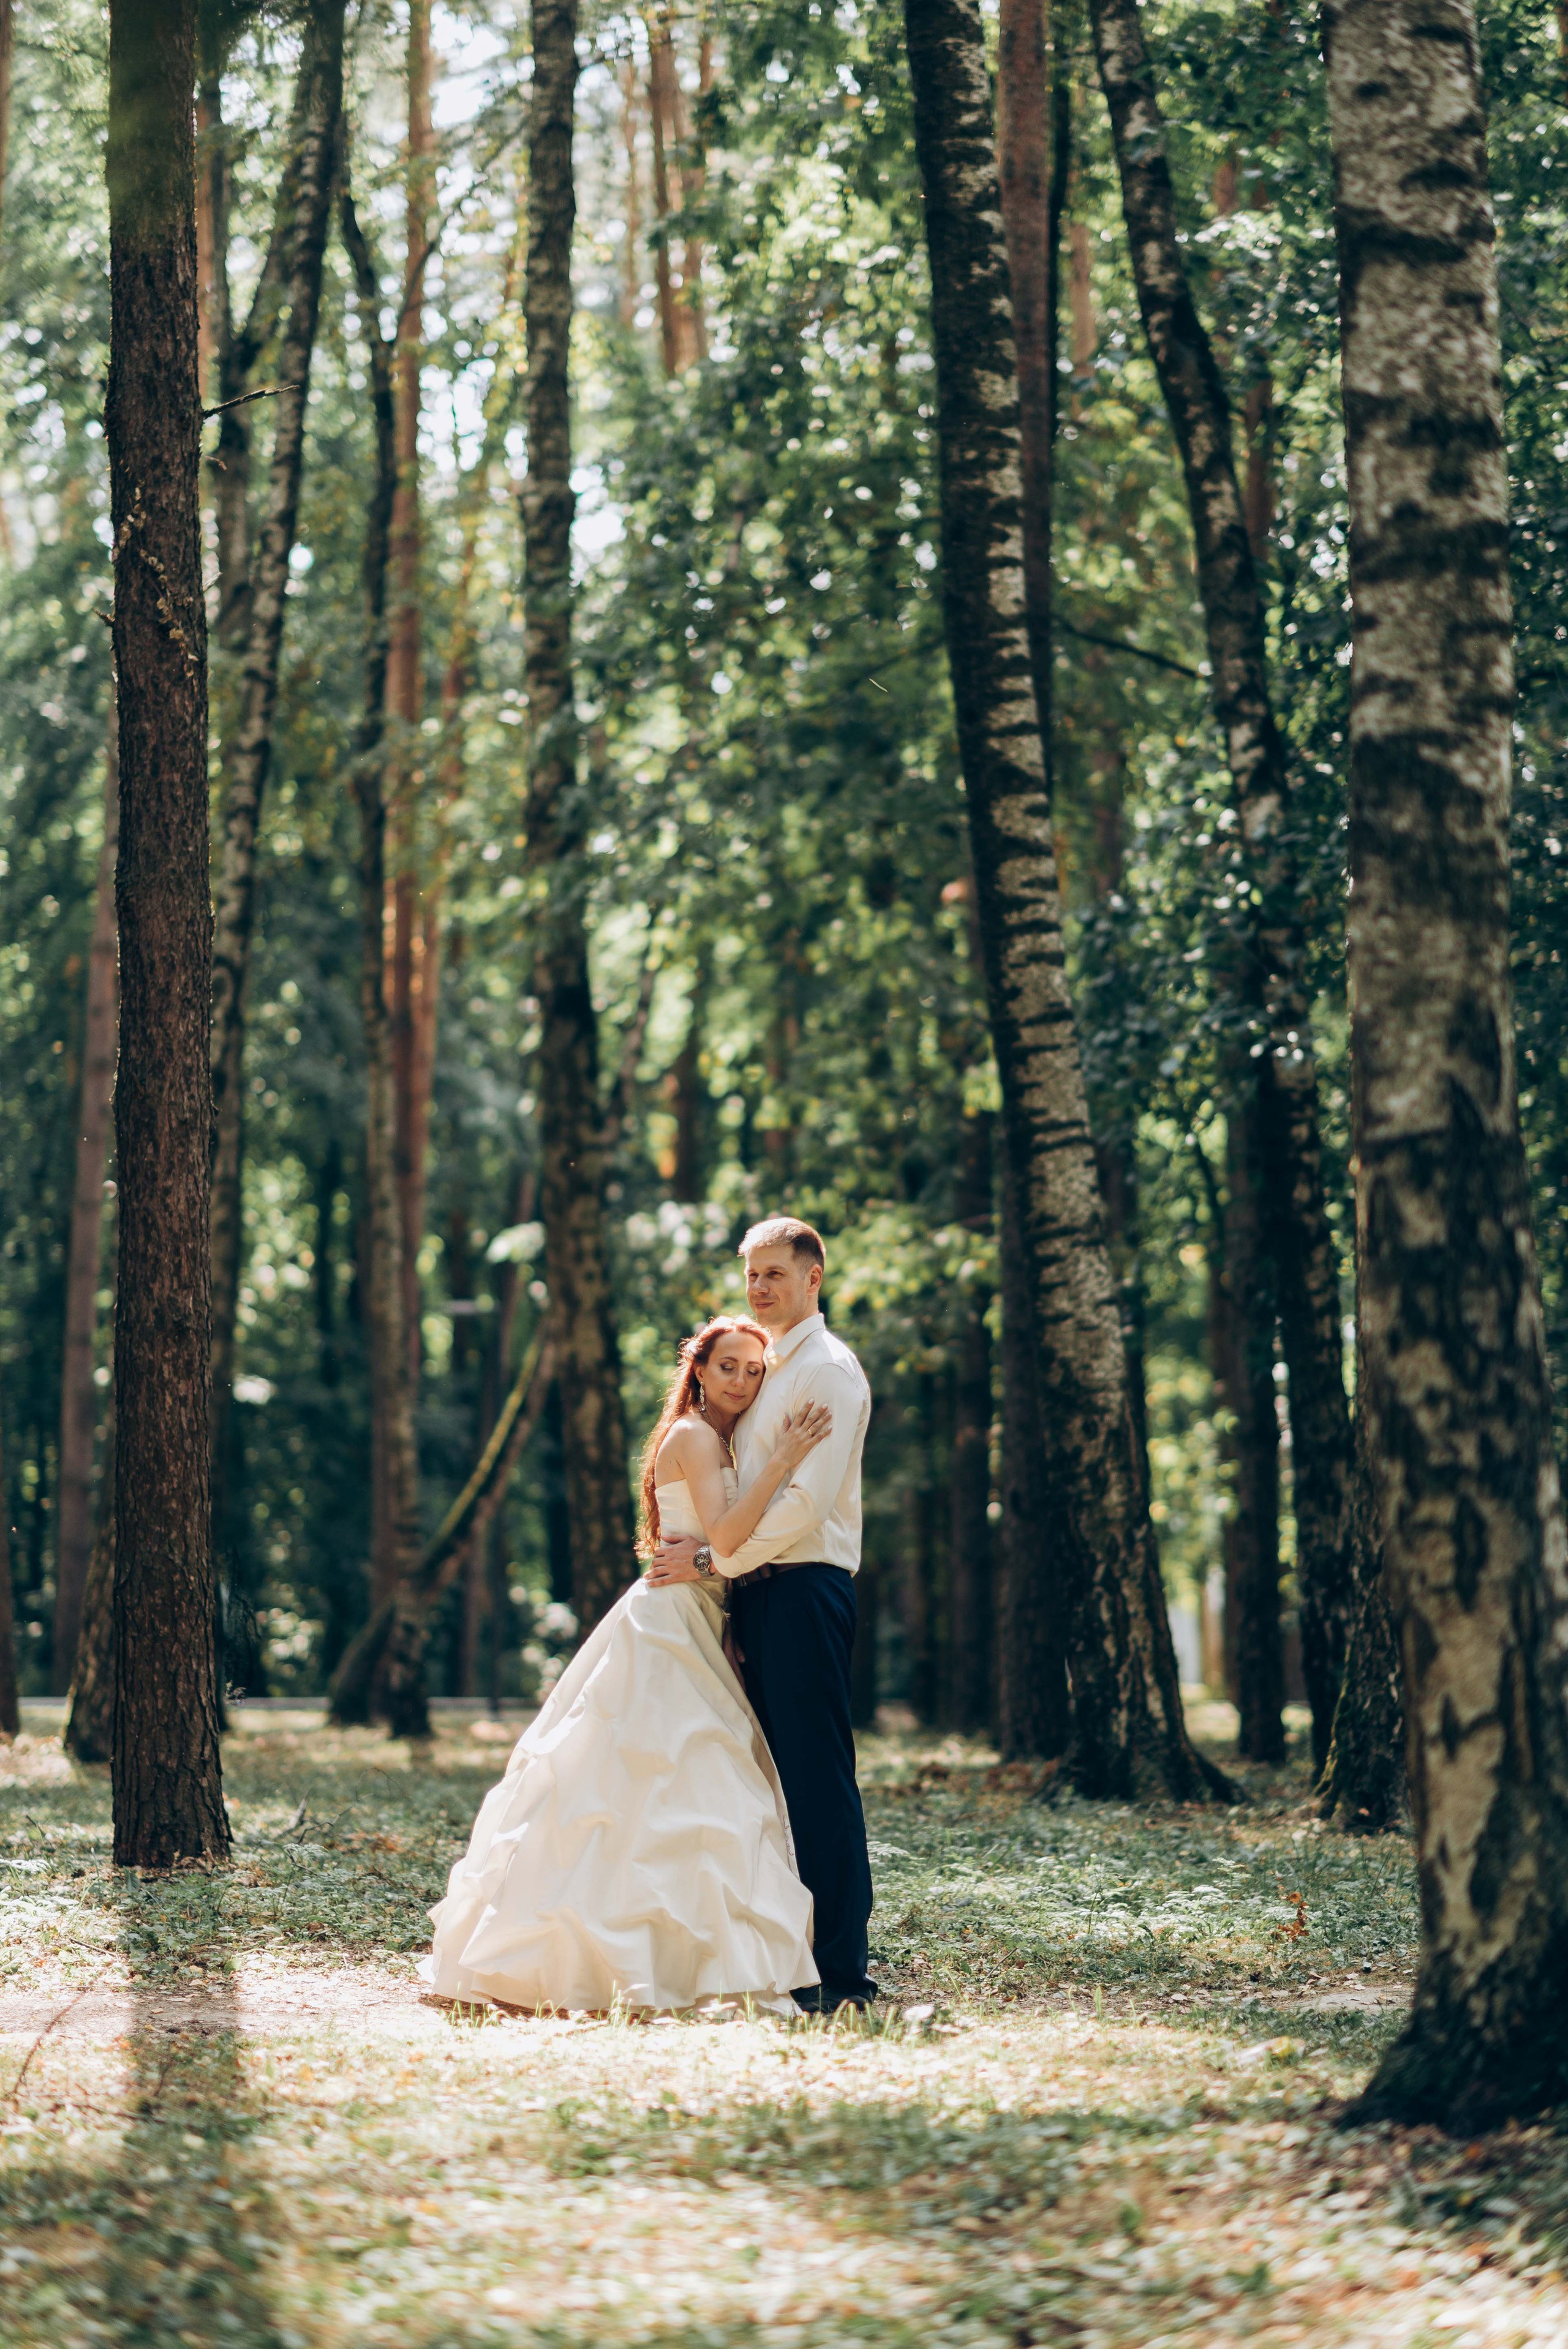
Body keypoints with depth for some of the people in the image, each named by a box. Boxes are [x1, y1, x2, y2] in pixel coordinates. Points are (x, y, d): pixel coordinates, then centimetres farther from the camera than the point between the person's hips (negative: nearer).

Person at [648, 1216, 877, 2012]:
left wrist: (711, 1558, -13)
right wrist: (688, 1538, 8)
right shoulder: (766, 1368, 21)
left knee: (818, 1778, -9)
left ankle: (841, 1973, -9)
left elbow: (807, 1500, -17)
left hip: (804, 1589, -9)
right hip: (759, 1592, 9)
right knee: (776, 1777, 9)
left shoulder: (828, 1370, -8)